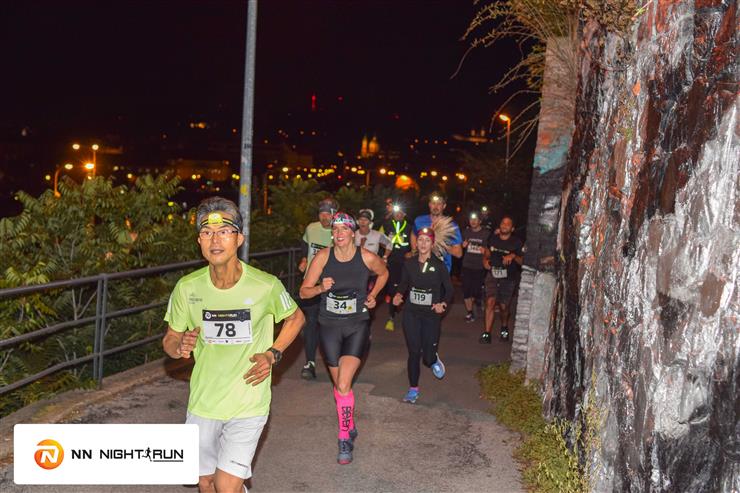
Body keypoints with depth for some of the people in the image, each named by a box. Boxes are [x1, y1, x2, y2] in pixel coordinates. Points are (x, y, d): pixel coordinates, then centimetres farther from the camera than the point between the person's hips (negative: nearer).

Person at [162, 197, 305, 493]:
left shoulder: (266, 286, -15)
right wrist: (180, 347, -19)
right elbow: (169, 341, 4)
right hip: (203, 403, 3)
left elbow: (295, 318, 4)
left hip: (248, 404, -3)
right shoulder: (187, 288, -9)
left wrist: (273, 354, -9)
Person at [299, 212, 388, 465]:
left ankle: (344, 440, 0)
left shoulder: (367, 258, -10)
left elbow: (383, 273, 14)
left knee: (343, 385, -15)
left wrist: (372, 295, 3)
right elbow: (304, 292, -6)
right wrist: (321, 288, -25)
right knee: (339, 385, 13)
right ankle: (350, 427, 37)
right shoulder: (323, 257, -10)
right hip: (329, 326, 2)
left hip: (357, 326, -2)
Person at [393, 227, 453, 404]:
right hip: (411, 314, 2)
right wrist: (398, 295, -7)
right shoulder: (409, 263, 0)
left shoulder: (439, 265, -6)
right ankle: (413, 389, 17)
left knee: (428, 356, 1)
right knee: (414, 352, 2)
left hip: (431, 315, -2)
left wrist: (443, 304, -16)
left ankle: (434, 360, 39)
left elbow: (449, 289, 1)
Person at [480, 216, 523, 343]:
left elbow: (522, 262, -6)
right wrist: (485, 260, 1)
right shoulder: (492, 238, 4)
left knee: (503, 307, 10)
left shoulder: (517, 243, -4)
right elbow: (487, 251, 20)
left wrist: (513, 256, -24)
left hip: (508, 278, -1)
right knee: (490, 302, -15)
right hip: (492, 275, 1)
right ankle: (486, 334, -14)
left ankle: (504, 329, 39)